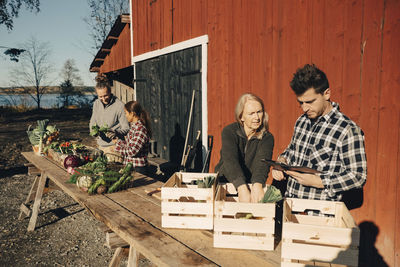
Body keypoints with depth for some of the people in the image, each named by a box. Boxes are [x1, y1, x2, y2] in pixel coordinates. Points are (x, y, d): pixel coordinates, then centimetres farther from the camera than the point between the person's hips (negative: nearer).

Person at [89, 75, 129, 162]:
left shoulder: (119, 105, -13)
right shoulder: (96, 103, 8)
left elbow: (126, 128, -12)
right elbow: (92, 123, 15)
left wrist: (115, 133, -30)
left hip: (114, 146, -6)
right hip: (100, 146, 6)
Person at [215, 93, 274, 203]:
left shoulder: (267, 138, -2)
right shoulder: (229, 132, -7)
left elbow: (262, 161, -21)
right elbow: (230, 160, -23)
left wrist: (257, 185, -41)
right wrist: (242, 188, -38)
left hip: (252, 185, 1)